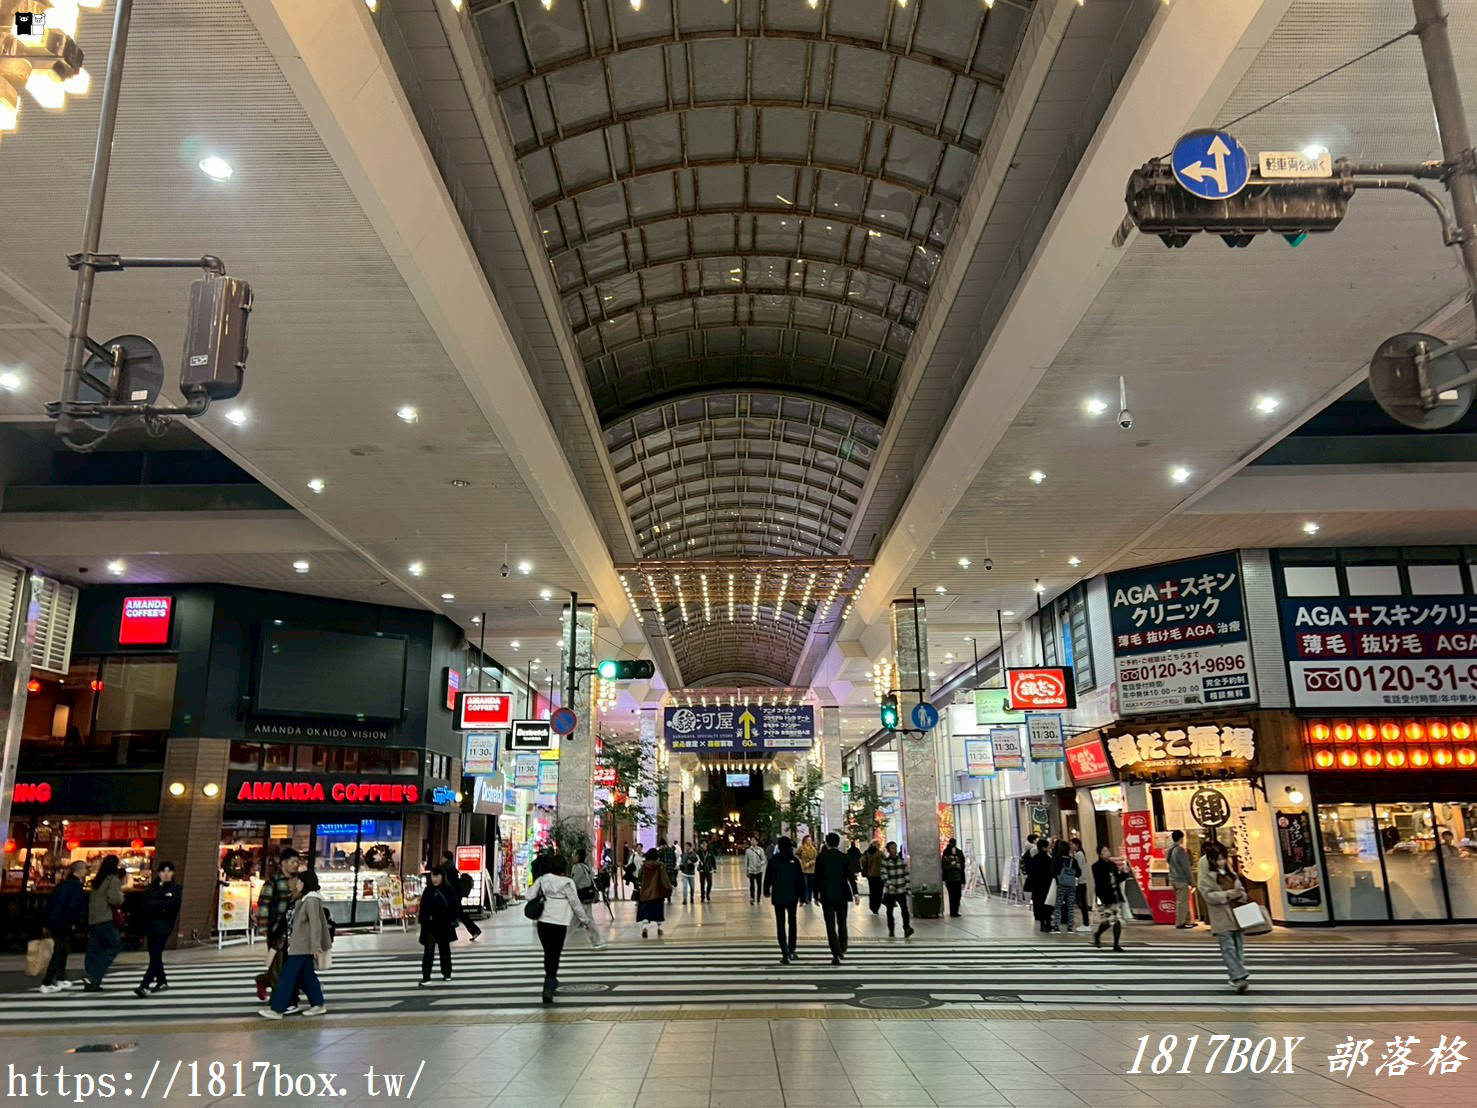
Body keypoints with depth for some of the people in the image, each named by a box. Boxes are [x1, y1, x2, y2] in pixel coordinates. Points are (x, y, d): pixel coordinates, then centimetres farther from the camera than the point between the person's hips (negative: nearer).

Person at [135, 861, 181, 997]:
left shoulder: (175, 887, 1)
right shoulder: (152, 887, 11)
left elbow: (174, 903, -14)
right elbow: (146, 904, -1)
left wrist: (155, 904, -11)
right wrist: (163, 906, -15)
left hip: (164, 926, -5)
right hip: (151, 924, 5)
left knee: (155, 955, -13)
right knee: (154, 954, 13)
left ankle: (145, 985, -19)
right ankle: (161, 982, 27)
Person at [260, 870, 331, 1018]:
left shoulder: (311, 900, -16)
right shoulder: (302, 900, 16)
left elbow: (315, 924, -22)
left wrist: (316, 946, -25)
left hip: (302, 946, -10)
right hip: (299, 945, 10)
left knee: (287, 976, -5)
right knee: (307, 975, 12)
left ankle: (277, 1009, -1)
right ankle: (317, 1004, 18)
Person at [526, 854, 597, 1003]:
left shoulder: (542, 880, 2)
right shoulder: (567, 883, -8)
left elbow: (530, 896, 3)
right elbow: (576, 904, -4)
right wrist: (586, 920, 7)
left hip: (543, 922, 4)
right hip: (559, 924, -4)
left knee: (548, 953, 19)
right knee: (555, 956, 0)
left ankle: (551, 981, 35)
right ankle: (548, 988, -13)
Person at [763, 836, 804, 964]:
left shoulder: (773, 860, -5)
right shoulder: (794, 860, -6)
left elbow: (768, 877, 2)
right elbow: (801, 878, -5)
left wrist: (766, 891, 19)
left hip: (778, 896, -1)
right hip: (792, 896, 1)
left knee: (780, 924, 2)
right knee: (792, 922, 19)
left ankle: (785, 954, -7)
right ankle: (791, 951, 20)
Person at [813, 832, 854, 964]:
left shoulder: (821, 857, -5)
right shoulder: (844, 857, -3)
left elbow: (817, 877, -3)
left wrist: (816, 894, 5)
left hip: (826, 895, -2)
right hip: (842, 895, 2)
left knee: (830, 925, -1)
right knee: (842, 923, 19)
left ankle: (836, 954, -10)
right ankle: (842, 950, 25)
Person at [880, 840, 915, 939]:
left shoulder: (902, 860, 4)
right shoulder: (885, 861, -5)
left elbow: (906, 875, 8)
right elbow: (884, 875, -12)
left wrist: (908, 887, 5)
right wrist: (889, 885, -27)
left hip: (901, 890, 1)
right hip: (889, 891, -1)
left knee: (904, 909, -14)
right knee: (890, 911, 9)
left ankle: (907, 929, -17)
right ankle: (891, 930, 23)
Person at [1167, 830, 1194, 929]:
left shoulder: (1170, 850, 11)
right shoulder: (1180, 850, -15)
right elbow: (1186, 867, -15)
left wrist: (1190, 868, 27)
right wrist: (1191, 880, -8)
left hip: (1174, 879, 9)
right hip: (1181, 879, -9)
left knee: (1181, 901, 15)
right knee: (1182, 901, -4)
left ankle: (1188, 921, 21)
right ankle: (1180, 922, -2)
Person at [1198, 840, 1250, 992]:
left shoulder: (1230, 872, 13)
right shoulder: (1205, 876, -7)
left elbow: (1241, 888, 17)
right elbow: (1207, 895, -13)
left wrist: (1241, 895, -5)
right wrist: (1226, 895, -23)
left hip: (1236, 914, 6)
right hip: (1220, 918, -6)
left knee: (1239, 946, 10)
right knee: (1228, 947, -10)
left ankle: (1235, 976, 19)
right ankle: (1239, 977, -13)